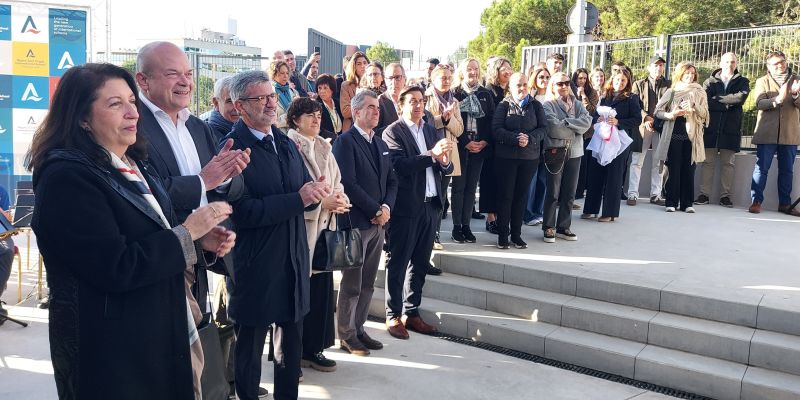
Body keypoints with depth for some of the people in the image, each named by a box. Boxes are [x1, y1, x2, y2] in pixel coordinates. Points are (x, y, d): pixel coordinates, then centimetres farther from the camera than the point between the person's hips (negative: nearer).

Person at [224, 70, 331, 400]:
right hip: (255, 264, -7)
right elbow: (242, 212, -23)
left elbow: (304, 193, 13)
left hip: (294, 260, 7)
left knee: (291, 340, 20)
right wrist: (298, 199, -24)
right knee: (250, 344, 11)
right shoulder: (233, 148, -15)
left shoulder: (286, 144, 11)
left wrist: (315, 193, -11)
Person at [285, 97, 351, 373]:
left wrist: (339, 199, -6)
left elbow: (337, 182, 16)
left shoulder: (324, 148, 15)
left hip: (324, 226, 7)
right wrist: (321, 201, -17)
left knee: (321, 286, 8)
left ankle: (314, 348, 19)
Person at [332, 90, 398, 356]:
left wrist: (386, 208, -3)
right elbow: (348, 183, -16)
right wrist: (375, 210, -13)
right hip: (356, 222, -7)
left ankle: (359, 329, 23)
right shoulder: (346, 141, -8)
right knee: (351, 284, 1)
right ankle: (346, 335, 13)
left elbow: (391, 181, 15)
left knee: (368, 284, 12)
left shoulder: (381, 143, 17)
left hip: (379, 222, 7)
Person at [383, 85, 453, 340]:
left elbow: (446, 169, 11)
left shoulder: (432, 131, 15)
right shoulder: (393, 132, -5)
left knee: (420, 263, 13)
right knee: (398, 263, 2)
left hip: (431, 205, 6)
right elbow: (400, 165, -19)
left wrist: (444, 161, -12)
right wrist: (431, 155, -27)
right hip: (406, 206, -6)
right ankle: (393, 316, 12)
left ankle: (412, 312, 24)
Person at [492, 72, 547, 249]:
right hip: (506, 156, -2)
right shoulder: (504, 105, 2)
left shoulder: (536, 105, 9)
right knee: (505, 195, 1)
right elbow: (496, 129, -9)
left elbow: (543, 128, 0)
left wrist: (529, 139, -17)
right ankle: (503, 234, 9)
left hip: (530, 157, 2)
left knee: (521, 195, 7)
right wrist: (516, 139, -21)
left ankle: (516, 234, 17)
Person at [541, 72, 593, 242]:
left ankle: (563, 227, 18)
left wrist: (567, 122, -14)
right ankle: (549, 228, 11)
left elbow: (587, 121, -4)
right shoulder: (548, 105, -1)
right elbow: (554, 128, -16)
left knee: (569, 193, 8)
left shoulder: (577, 104, 13)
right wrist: (577, 129, -6)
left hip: (574, 152, 5)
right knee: (553, 193, 1)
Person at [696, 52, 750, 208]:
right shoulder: (709, 82, 11)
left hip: (731, 129, 0)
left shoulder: (742, 82, 11)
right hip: (711, 128, 0)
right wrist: (728, 103, -10)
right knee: (707, 162, 0)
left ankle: (725, 196, 6)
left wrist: (717, 99, -7)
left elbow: (741, 97, -10)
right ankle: (704, 194, 4)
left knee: (727, 163, 3)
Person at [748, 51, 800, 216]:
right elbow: (759, 103, -9)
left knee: (786, 170, 7)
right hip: (767, 133, -2)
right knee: (761, 168, -3)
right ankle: (756, 201, 0)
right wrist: (778, 99, -26)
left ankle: (785, 204, 14)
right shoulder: (762, 81, 7)